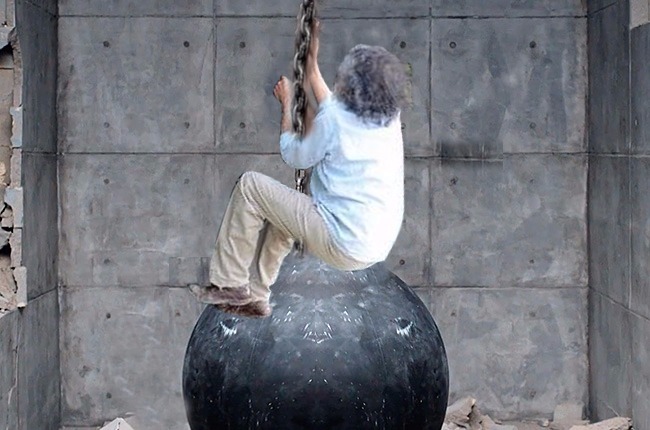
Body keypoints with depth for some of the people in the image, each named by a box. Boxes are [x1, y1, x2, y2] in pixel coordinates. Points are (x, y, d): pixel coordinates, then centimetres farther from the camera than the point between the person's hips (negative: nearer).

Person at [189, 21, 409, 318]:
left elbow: (295, 157, 3)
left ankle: (230, 284, 7)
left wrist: (286, 105, 16)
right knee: (280, 207, 27)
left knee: (250, 185, 1)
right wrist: (312, 64, 33)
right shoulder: (388, 118, 5)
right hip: (377, 246, 8)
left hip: (345, 246, -8)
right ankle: (256, 295, 30)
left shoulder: (335, 119, -15)